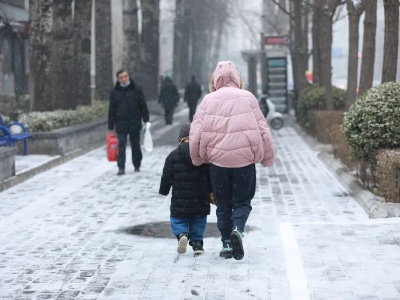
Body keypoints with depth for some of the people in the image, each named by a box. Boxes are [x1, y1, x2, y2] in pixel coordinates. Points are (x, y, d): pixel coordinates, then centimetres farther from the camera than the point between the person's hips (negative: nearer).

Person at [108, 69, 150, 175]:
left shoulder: (137, 89, 2)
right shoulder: (114, 92, 5)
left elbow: (143, 106, 3)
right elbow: (111, 110, 8)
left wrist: (146, 120, -4)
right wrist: (111, 127, 6)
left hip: (134, 123, 0)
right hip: (121, 123, 0)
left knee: (135, 145, 9)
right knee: (121, 145, -6)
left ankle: (137, 166, 22)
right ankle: (121, 167, -7)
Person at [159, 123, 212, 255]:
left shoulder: (173, 155, -5)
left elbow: (167, 176, -2)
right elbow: (211, 175, 4)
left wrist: (164, 191, 14)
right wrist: (211, 192, 16)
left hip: (180, 201, -1)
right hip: (200, 199, 2)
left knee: (177, 219, 12)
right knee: (198, 220, 18)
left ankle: (182, 234, -15)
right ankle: (197, 242, 7)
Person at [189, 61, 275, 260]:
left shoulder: (208, 100, 1)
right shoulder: (247, 98, 0)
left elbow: (195, 133, -2)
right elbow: (262, 130, 0)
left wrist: (197, 158, 12)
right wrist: (267, 158, 11)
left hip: (217, 160, 1)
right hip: (244, 160, -1)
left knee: (223, 204, 15)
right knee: (242, 201, 10)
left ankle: (227, 244, 14)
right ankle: (237, 229, -16)